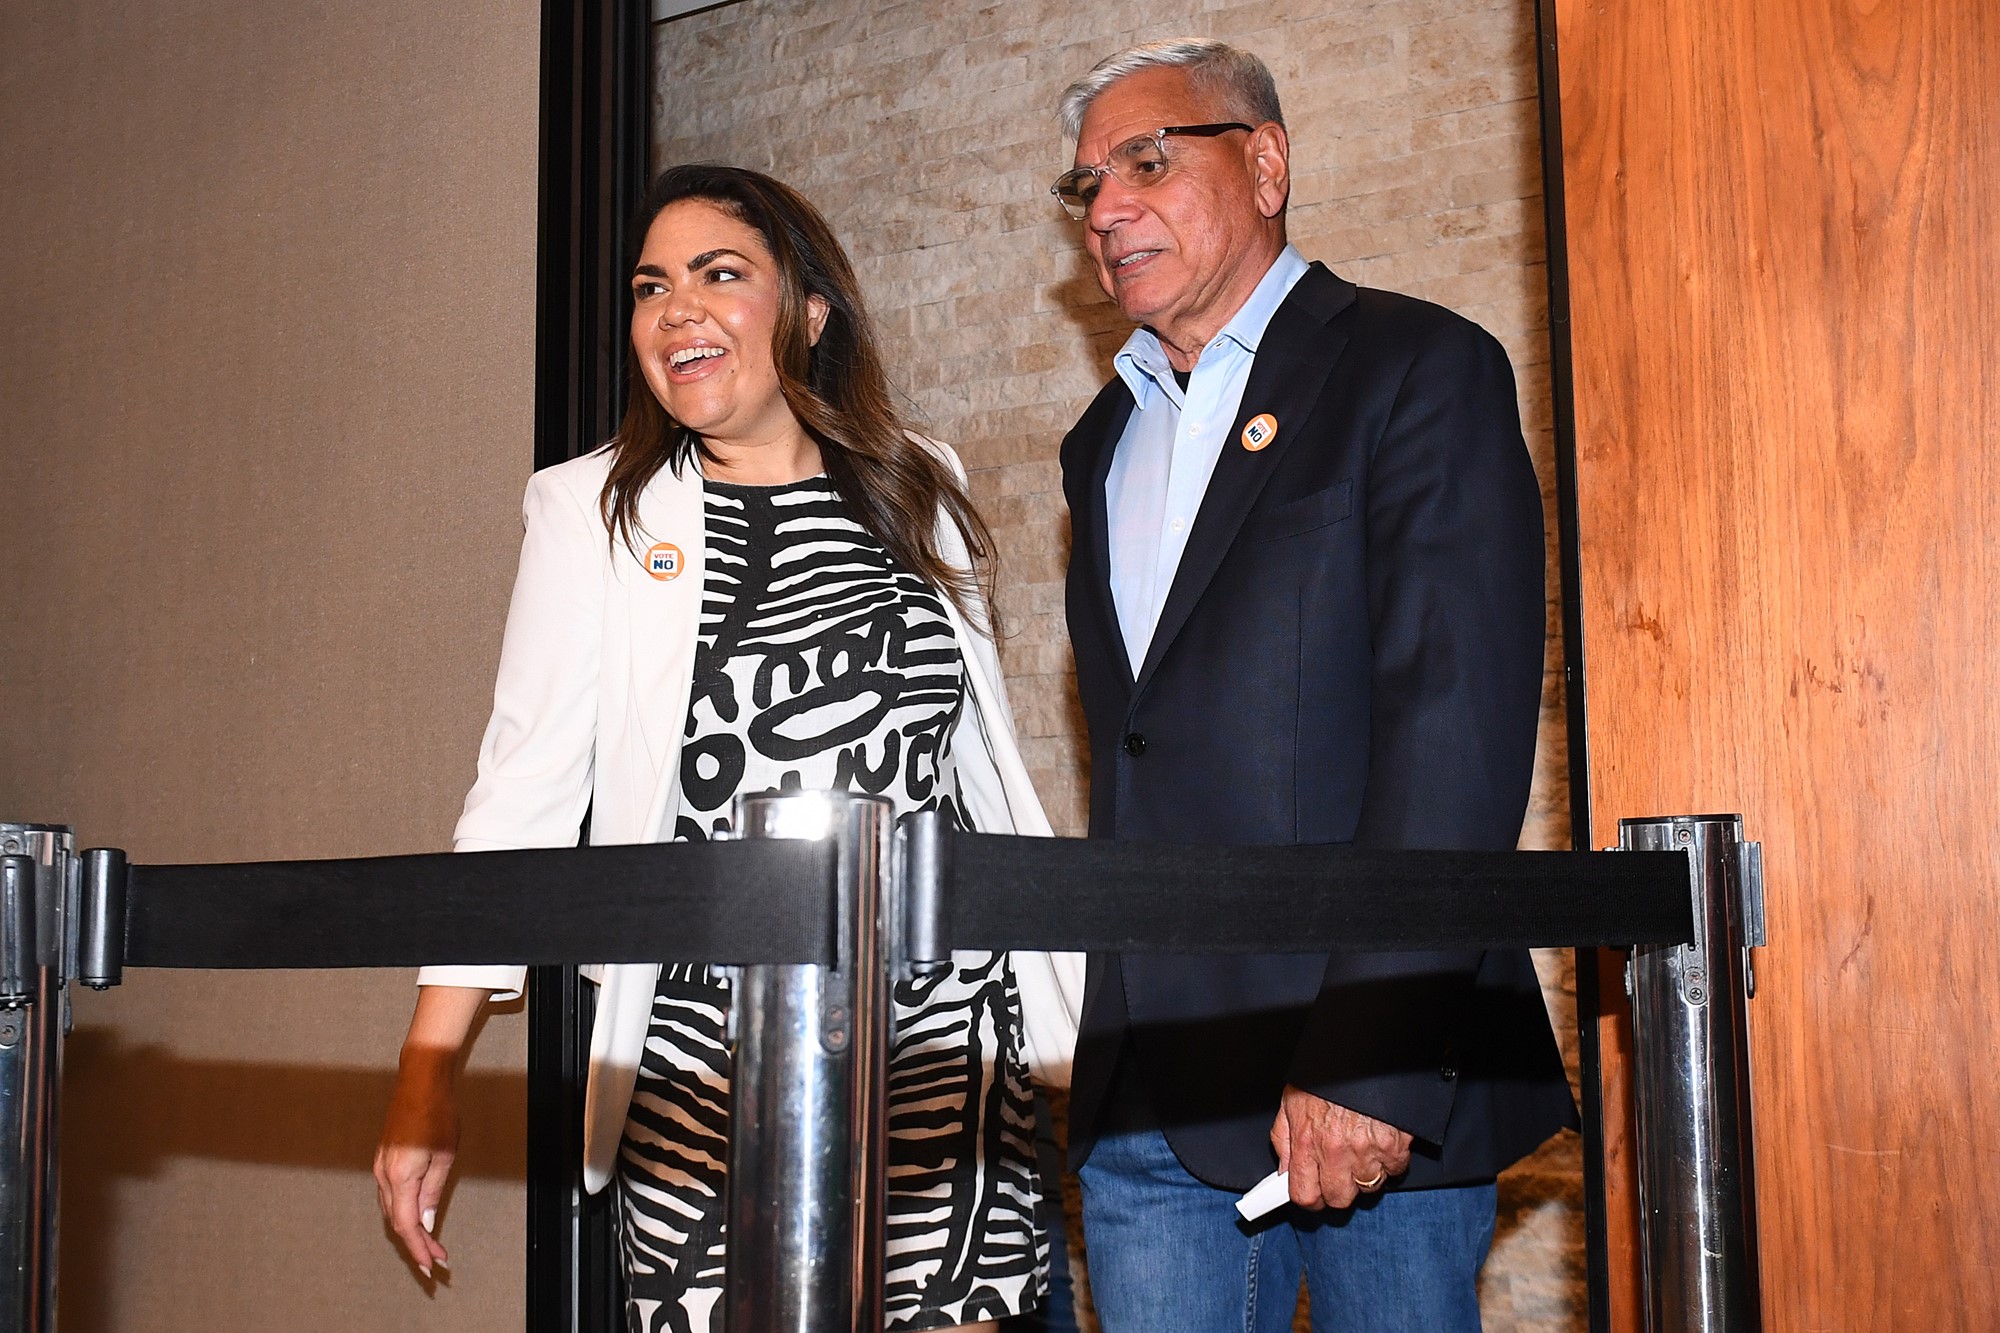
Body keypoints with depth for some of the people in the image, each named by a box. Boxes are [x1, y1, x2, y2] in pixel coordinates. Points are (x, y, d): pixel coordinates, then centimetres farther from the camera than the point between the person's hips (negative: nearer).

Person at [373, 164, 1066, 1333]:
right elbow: (523, 796, -1)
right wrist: (429, 1075, -5)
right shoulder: (593, 509, 1)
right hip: (712, 1056, -2)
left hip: (947, 1045, 2)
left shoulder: (920, 491, 9)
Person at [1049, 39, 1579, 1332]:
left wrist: (1372, 1060, -20)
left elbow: (1460, 725, -13)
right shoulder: (1107, 442, 19)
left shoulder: (1417, 368, -3)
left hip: (1385, 1084, -5)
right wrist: (1110, 1052, 8)